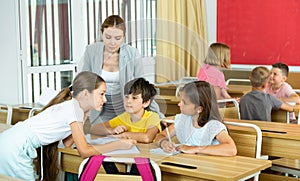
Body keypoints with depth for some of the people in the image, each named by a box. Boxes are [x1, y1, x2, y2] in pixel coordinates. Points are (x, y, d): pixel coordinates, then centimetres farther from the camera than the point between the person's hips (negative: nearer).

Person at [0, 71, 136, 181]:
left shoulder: (74, 106, 11)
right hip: (16, 148, -9)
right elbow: (84, 151, -14)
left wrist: (84, 115, 9)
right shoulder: (73, 107, -15)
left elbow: (67, 143, 10)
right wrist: (118, 144, -10)